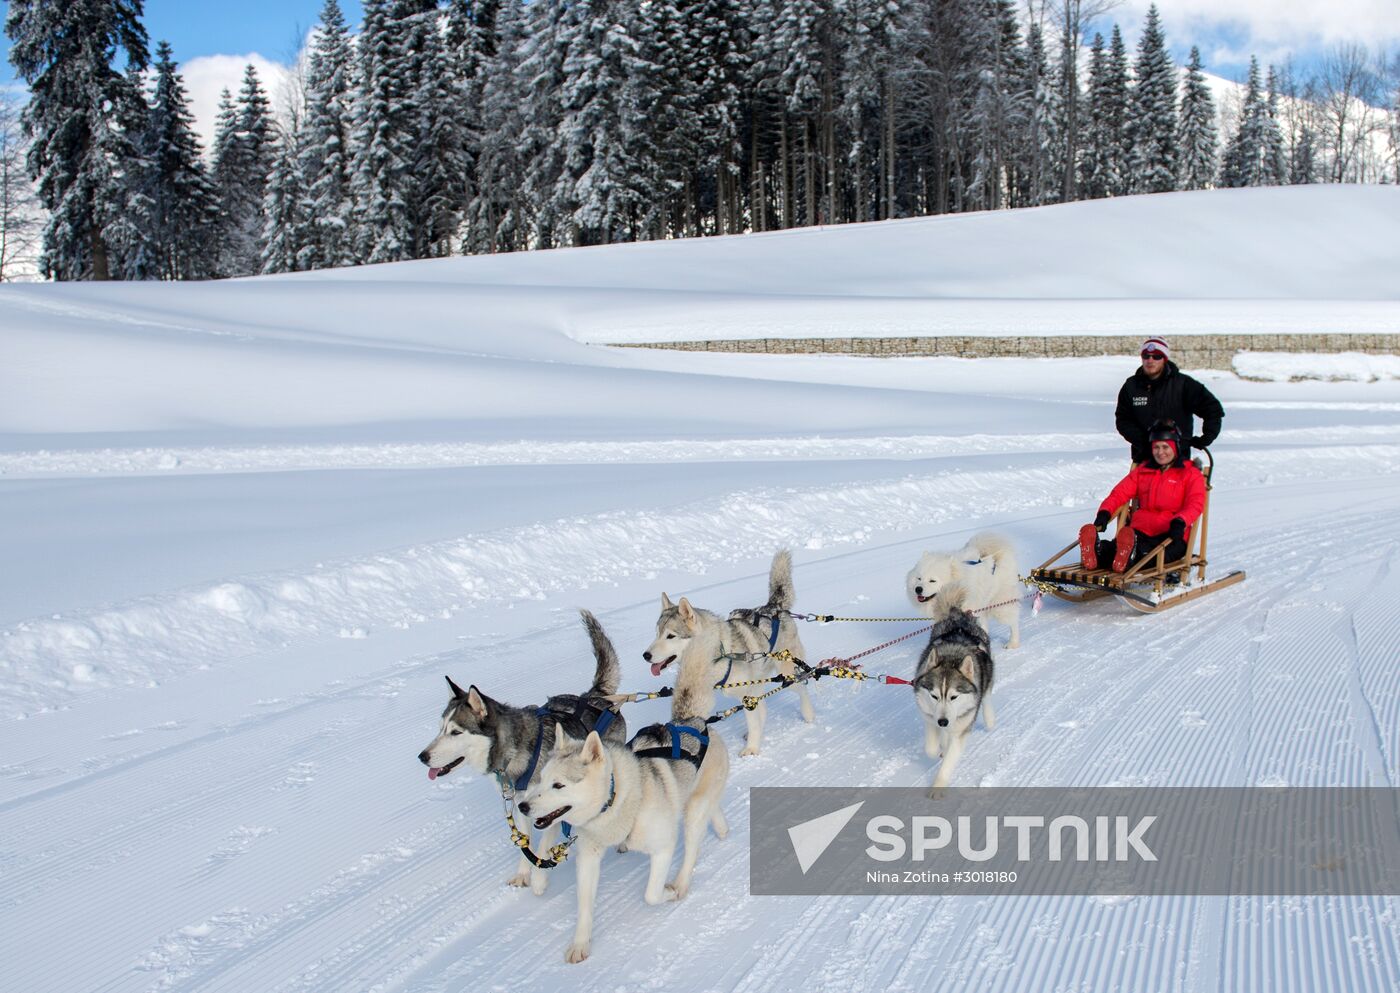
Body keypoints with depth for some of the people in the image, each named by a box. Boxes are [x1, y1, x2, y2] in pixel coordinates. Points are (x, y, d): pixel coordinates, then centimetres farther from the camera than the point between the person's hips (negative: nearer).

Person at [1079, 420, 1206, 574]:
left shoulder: (1191, 474, 10)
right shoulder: (1142, 471, 23)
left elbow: (1195, 504, -6)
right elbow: (1120, 493, 13)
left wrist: (1180, 522, -29)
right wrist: (1105, 512, -8)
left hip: (1171, 535, -3)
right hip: (1140, 531, 3)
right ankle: (1098, 551, -64)